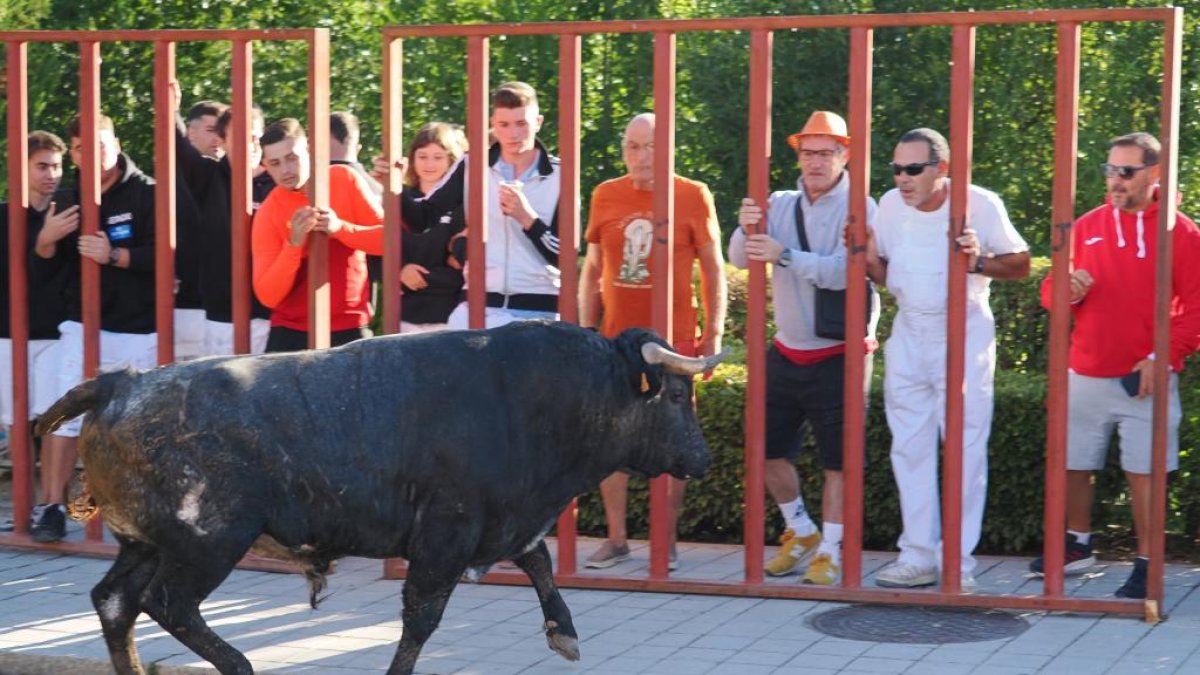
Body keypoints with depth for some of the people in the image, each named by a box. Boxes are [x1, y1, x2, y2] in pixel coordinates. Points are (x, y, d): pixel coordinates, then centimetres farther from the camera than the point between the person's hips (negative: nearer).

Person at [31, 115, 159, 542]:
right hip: (82, 327, 3)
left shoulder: (146, 193, -5)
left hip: (140, 331, -3)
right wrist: (45, 241, -11)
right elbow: (44, 271, 8)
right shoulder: (70, 202, 11)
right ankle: (52, 507, -2)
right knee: (63, 417, -6)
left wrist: (115, 255, -24)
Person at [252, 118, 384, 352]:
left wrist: (341, 228, -19)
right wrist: (294, 244, -24)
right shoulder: (268, 214, -5)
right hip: (291, 333, 0)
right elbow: (267, 295, -12)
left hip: (349, 329, 0)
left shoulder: (345, 180, -2)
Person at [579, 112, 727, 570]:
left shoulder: (693, 196, -1)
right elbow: (592, 270, 14)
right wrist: (585, 330, 8)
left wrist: (714, 334, -2)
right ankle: (616, 540, 14)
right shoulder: (605, 196, 7)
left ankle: (667, 542, 10)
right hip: (616, 340, 3)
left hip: (673, 342, -3)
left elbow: (713, 270, 3)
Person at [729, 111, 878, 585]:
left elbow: (847, 271, -24)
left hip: (839, 356, -5)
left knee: (837, 459, 0)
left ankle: (829, 551, 11)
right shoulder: (780, 205, 6)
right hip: (786, 352, 5)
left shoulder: (860, 209, -9)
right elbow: (740, 259, -3)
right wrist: (746, 230, -24)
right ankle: (801, 532, 29)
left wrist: (786, 256, -32)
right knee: (769, 448, 10)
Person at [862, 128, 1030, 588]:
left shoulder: (980, 204, -13)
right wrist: (870, 258, -11)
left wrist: (979, 262, -24)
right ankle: (918, 556, 17)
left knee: (964, 451, -3)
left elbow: (1021, 265, -7)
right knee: (910, 449, 8)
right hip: (908, 336, 5)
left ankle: (958, 564, 3)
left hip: (963, 336, -5)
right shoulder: (891, 205, 0)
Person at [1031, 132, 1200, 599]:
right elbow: (1052, 291, 15)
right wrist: (1068, 290, -9)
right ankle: (1078, 546, 31)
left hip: (1144, 379, -4)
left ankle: (1146, 566, 5)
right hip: (1085, 375, 4)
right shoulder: (1086, 227, 8)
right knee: (1074, 464, 12)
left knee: (1143, 472, -5)